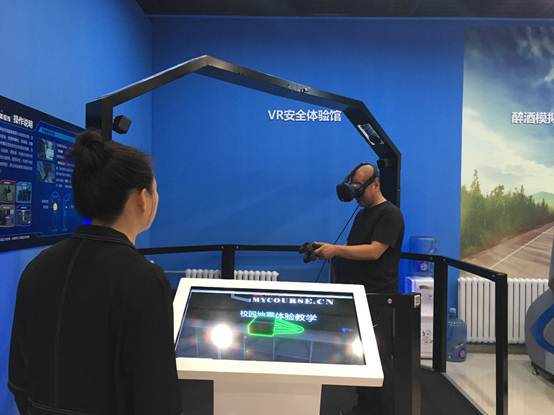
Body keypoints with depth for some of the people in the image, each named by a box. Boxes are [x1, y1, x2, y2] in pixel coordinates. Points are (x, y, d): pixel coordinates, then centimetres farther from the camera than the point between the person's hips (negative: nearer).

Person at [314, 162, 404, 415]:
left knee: (378, 360, -1)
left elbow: (374, 251, -21)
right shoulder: (363, 214, 18)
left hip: (377, 299, -9)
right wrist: (327, 251, 8)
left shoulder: (389, 214, -10)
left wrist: (335, 249, -24)